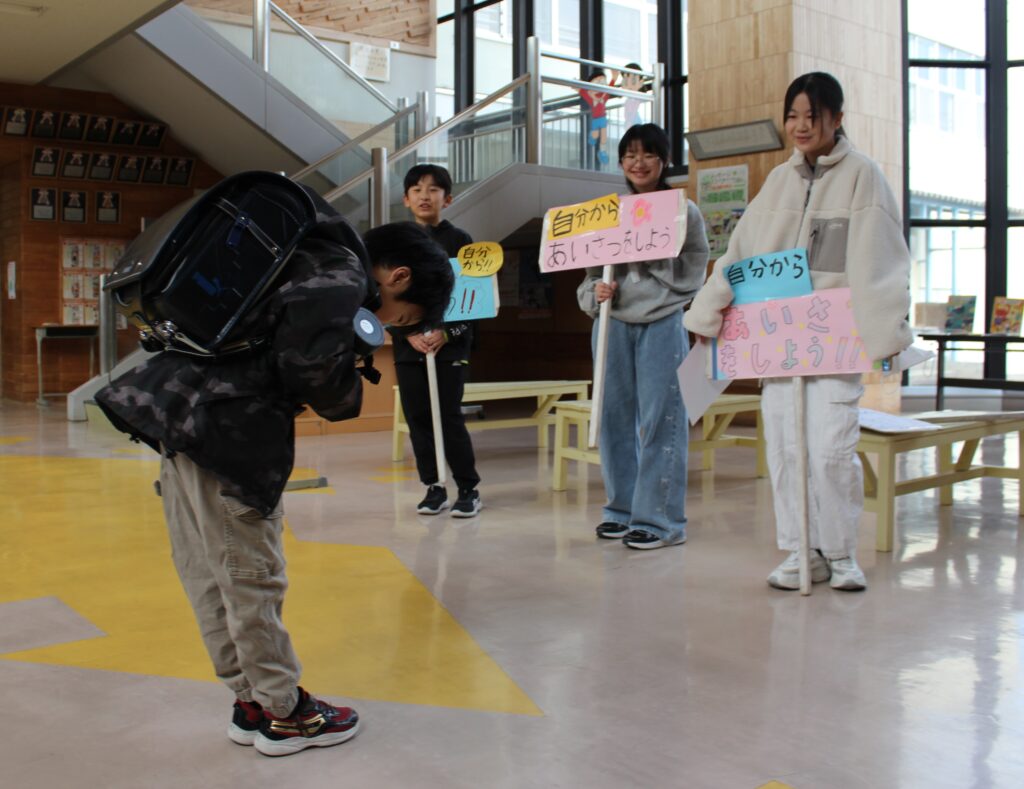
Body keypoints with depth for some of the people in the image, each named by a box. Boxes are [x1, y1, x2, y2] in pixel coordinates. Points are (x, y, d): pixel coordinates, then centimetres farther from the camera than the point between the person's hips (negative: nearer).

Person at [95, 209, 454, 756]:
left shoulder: (312, 258, 21)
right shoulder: (343, 277, -9)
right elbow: (310, 354, -25)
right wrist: (345, 396, -5)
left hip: (178, 409, 10)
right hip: (221, 430, -10)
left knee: (209, 576, 14)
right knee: (252, 576, 2)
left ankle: (250, 703, 27)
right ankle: (283, 713, 16)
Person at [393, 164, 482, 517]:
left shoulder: (459, 241, 1)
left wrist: (445, 333, -14)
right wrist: (409, 335, -10)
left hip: (451, 344, -3)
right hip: (407, 345, 3)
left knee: (450, 418, -4)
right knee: (418, 418, 5)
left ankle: (469, 488, 9)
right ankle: (433, 487, 17)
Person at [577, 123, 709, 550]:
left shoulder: (684, 211, 4)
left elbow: (694, 273, 3)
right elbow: (591, 269, 14)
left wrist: (651, 262, -8)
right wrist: (595, 293, -5)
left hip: (662, 325, -4)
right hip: (613, 325, 4)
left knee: (660, 421, -4)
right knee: (614, 418, 7)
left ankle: (660, 519, 2)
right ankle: (622, 509, 20)